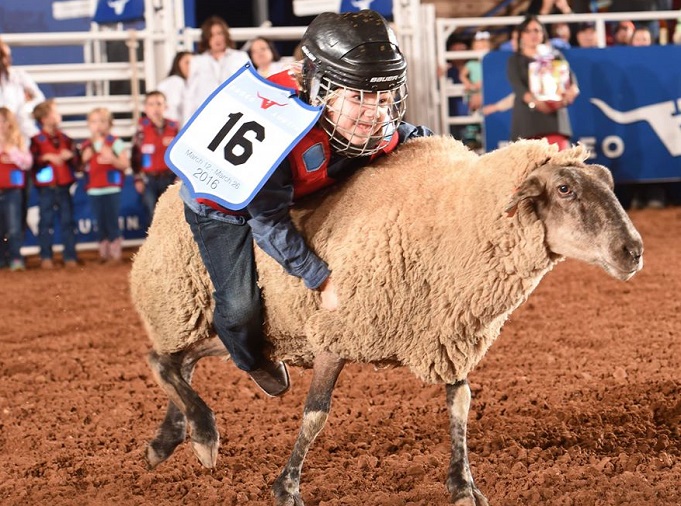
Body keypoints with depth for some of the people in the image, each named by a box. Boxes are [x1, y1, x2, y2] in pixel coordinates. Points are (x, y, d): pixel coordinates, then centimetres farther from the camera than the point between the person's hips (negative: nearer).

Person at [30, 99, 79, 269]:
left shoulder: (65, 139, 9)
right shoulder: (37, 140, -4)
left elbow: (75, 159, 10)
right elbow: (30, 160, -12)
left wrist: (69, 156, -11)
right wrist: (46, 158, -21)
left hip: (64, 186, 4)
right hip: (46, 187, -4)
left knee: (67, 222, 5)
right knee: (46, 223, 2)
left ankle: (70, 256, 10)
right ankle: (46, 257, 8)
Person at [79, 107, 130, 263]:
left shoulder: (115, 142, -2)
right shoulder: (86, 146, 10)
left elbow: (125, 164, -5)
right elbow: (84, 168, 15)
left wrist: (112, 159, -23)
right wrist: (85, 159, -5)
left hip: (112, 189, -4)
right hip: (94, 190, 4)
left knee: (112, 222, -5)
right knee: (100, 223, 7)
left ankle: (115, 253, 2)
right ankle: (103, 253, 14)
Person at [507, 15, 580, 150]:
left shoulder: (555, 56, 17)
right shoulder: (515, 60, 10)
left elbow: (569, 76, 1)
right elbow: (517, 86, -8)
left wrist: (571, 91, -24)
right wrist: (534, 101, -29)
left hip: (554, 115, 1)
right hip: (527, 117, -1)